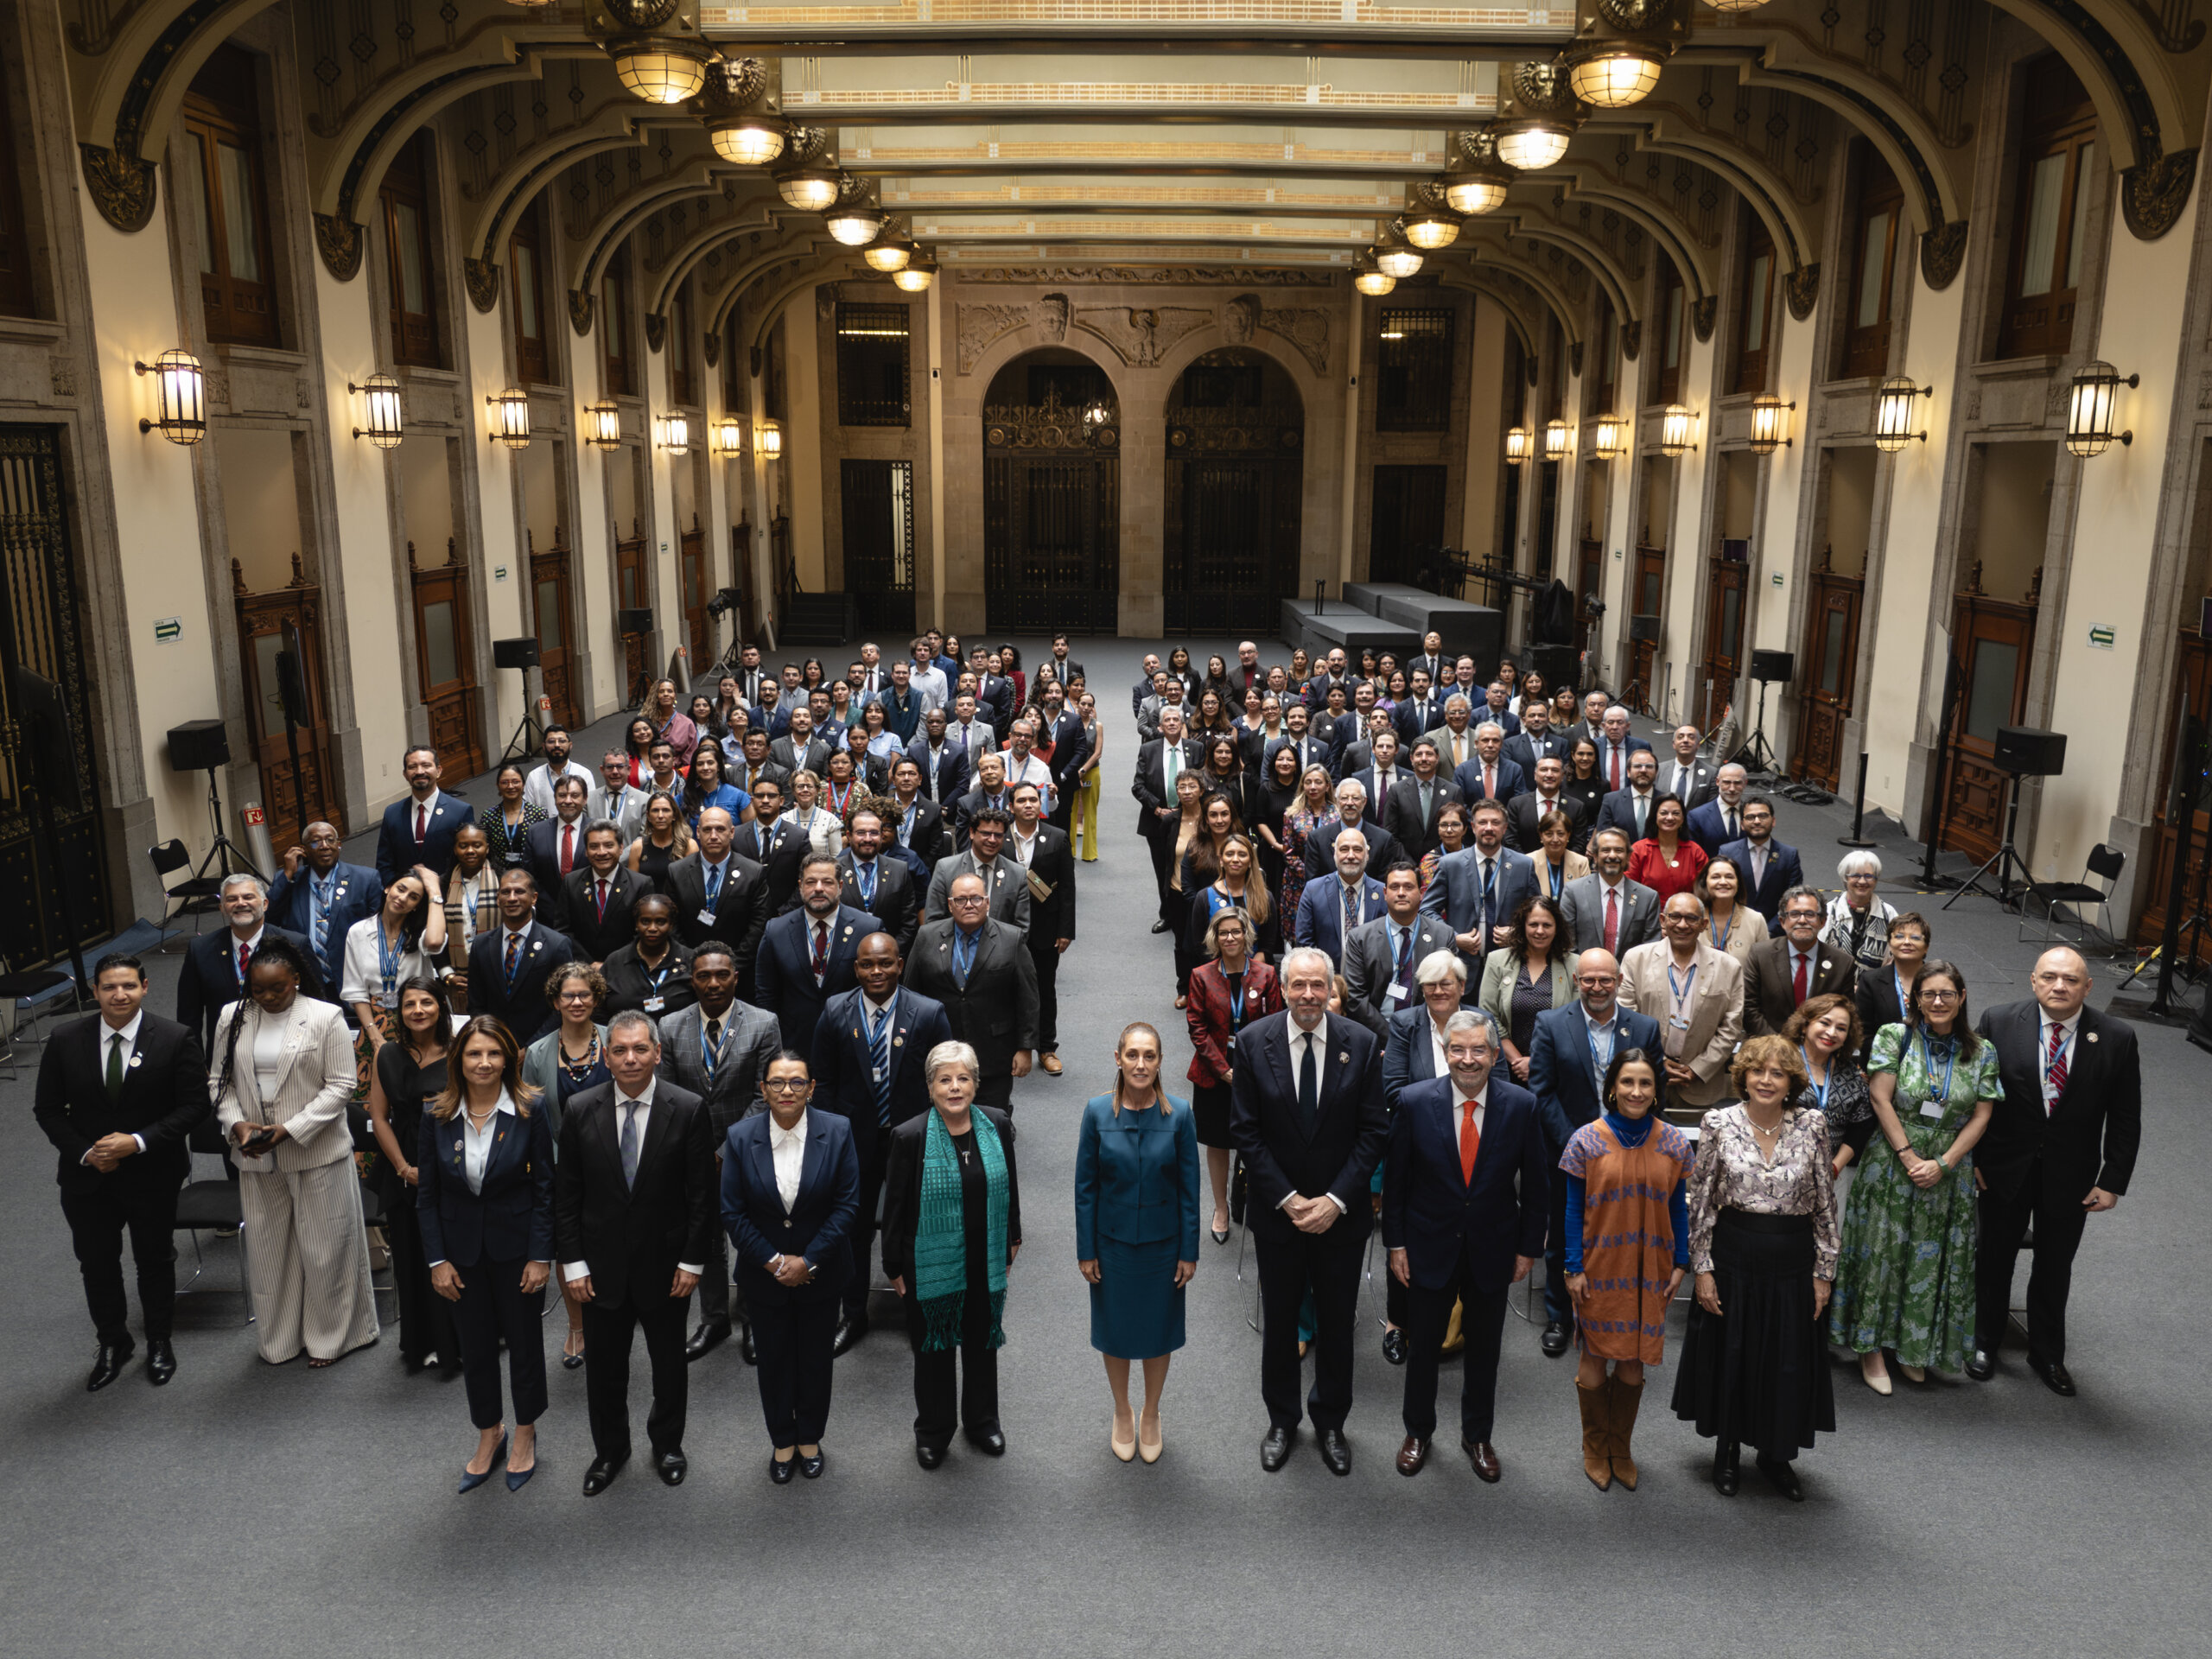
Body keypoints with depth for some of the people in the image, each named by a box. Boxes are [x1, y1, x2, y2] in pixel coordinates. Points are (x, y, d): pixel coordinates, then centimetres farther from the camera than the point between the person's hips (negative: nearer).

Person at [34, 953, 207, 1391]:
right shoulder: (65, 1041, -6)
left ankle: (160, 1343, 35)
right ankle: (112, 1344, 37)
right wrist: (84, 1152, -13)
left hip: (152, 1177, -2)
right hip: (86, 1176, 2)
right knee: (96, 1265, 15)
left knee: (155, 1263, 14)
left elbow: (194, 1104, -12)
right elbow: (48, 1108, 0)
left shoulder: (176, 1039, -14)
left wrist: (138, 1141, -22)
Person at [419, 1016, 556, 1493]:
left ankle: (525, 1434, 32)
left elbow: (544, 1189, -8)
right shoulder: (438, 1119, -5)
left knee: (524, 1341, 11)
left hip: (516, 1248, -2)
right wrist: (437, 1260, -4)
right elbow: (428, 1196, 1)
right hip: (462, 1252, 2)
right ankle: (489, 1436, 34)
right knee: (475, 1347, 13)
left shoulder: (530, 1114, -12)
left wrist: (540, 1256, -11)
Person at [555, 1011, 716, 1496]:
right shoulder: (580, 1110, -6)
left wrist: (692, 1261, -9)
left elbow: (702, 1194, -7)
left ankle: (667, 1444, 38)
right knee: (602, 1365, 14)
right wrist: (572, 1263, -4)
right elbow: (565, 1195, -1)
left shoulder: (688, 1109, -11)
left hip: (664, 1263, -1)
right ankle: (610, 1450, 36)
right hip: (601, 1265, 1)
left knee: (669, 1363, 15)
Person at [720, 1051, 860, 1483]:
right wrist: (773, 1261, -14)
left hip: (821, 1271, 0)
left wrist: (808, 1261, -15)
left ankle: (809, 1438, 36)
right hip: (764, 1273, 0)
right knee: (773, 1359, 15)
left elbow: (847, 1204, -11)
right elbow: (733, 1213, -8)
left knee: (817, 1358, 15)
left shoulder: (837, 1132, -13)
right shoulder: (740, 1137, -11)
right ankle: (782, 1442, 35)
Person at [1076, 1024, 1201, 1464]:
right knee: (1116, 1331, 14)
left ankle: (1151, 1415, 38)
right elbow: (1085, 1185, -4)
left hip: (1162, 1242, 0)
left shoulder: (1178, 1114, -12)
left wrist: (1189, 1251, -3)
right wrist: (1085, 1250, -3)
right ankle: (1122, 1414, 39)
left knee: (1158, 1331, 14)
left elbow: (1189, 1188, -5)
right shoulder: (1097, 1111, -12)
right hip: (1112, 1242, 0)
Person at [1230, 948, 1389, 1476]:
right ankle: (1281, 1420, 33)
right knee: (1279, 1318, 13)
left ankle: (1331, 1422, 33)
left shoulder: (1362, 1043, -8)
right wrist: (1287, 1198, -12)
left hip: (1341, 1210, 0)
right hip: (1276, 1209, 0)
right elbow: (1246, 1131, -6)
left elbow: (1373, 1129, -6)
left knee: (1337, 1319, 13)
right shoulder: (1253, 1042, -9)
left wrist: (1335, 1200, -13)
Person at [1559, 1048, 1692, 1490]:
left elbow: (1679, 1208, 7)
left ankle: (1621, 1450, 30)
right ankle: (1595, 1449, 27)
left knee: (1633, 1363, 10)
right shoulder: (1587, 1140, -8)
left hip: (1650, 1273, 2)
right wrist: (1574, 1268, -6)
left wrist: (1680, 1264, 4)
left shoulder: (1674, 1144, -2)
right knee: (1595, 1359, 6)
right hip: (1599, 1270, -2)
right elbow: (1574, 1209, -4)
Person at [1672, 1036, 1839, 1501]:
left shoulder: (1811, 1126, -4)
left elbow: (1825, 1204, 2)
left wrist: (1824, 1271, 2)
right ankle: (1726, 1450, 33)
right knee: (1728, 1356, 11)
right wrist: (1702, 1268, -5)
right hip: (1732, 1259, -1)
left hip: (1793, 1262, 1)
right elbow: (1701, 1201, -3)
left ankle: (1775, 1454, 33)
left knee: (1789, 1361, 11)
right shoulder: (1719, 1124, -7)